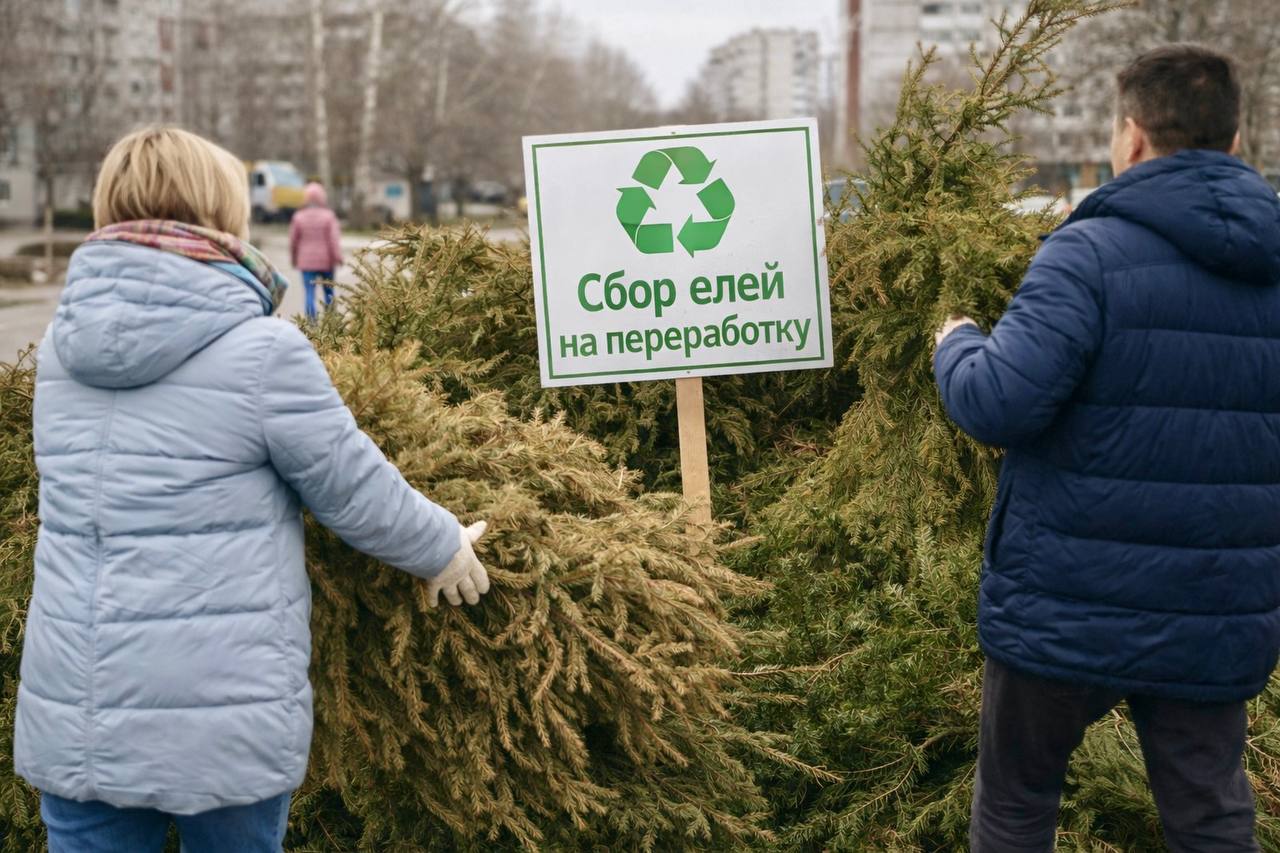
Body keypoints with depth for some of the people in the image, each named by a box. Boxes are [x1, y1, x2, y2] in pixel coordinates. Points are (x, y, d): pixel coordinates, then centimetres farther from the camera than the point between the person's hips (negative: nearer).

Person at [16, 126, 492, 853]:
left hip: (71, 714, 4)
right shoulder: (261, 350, -13)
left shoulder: (66, 343, 5)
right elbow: (357, 492, -5)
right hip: (221, 720, -4)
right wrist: (443, 549, 14)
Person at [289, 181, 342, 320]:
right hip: (326, 261, 0)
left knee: (309, 293, -2)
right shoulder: (328, 216, -5)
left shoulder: (298, 217, 0)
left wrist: (294, 259, 18)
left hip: (306, 261, 0)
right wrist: (338, 257, -5)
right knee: (329, 291, 14)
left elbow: (293, 241, 6)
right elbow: (334, 239, -10)